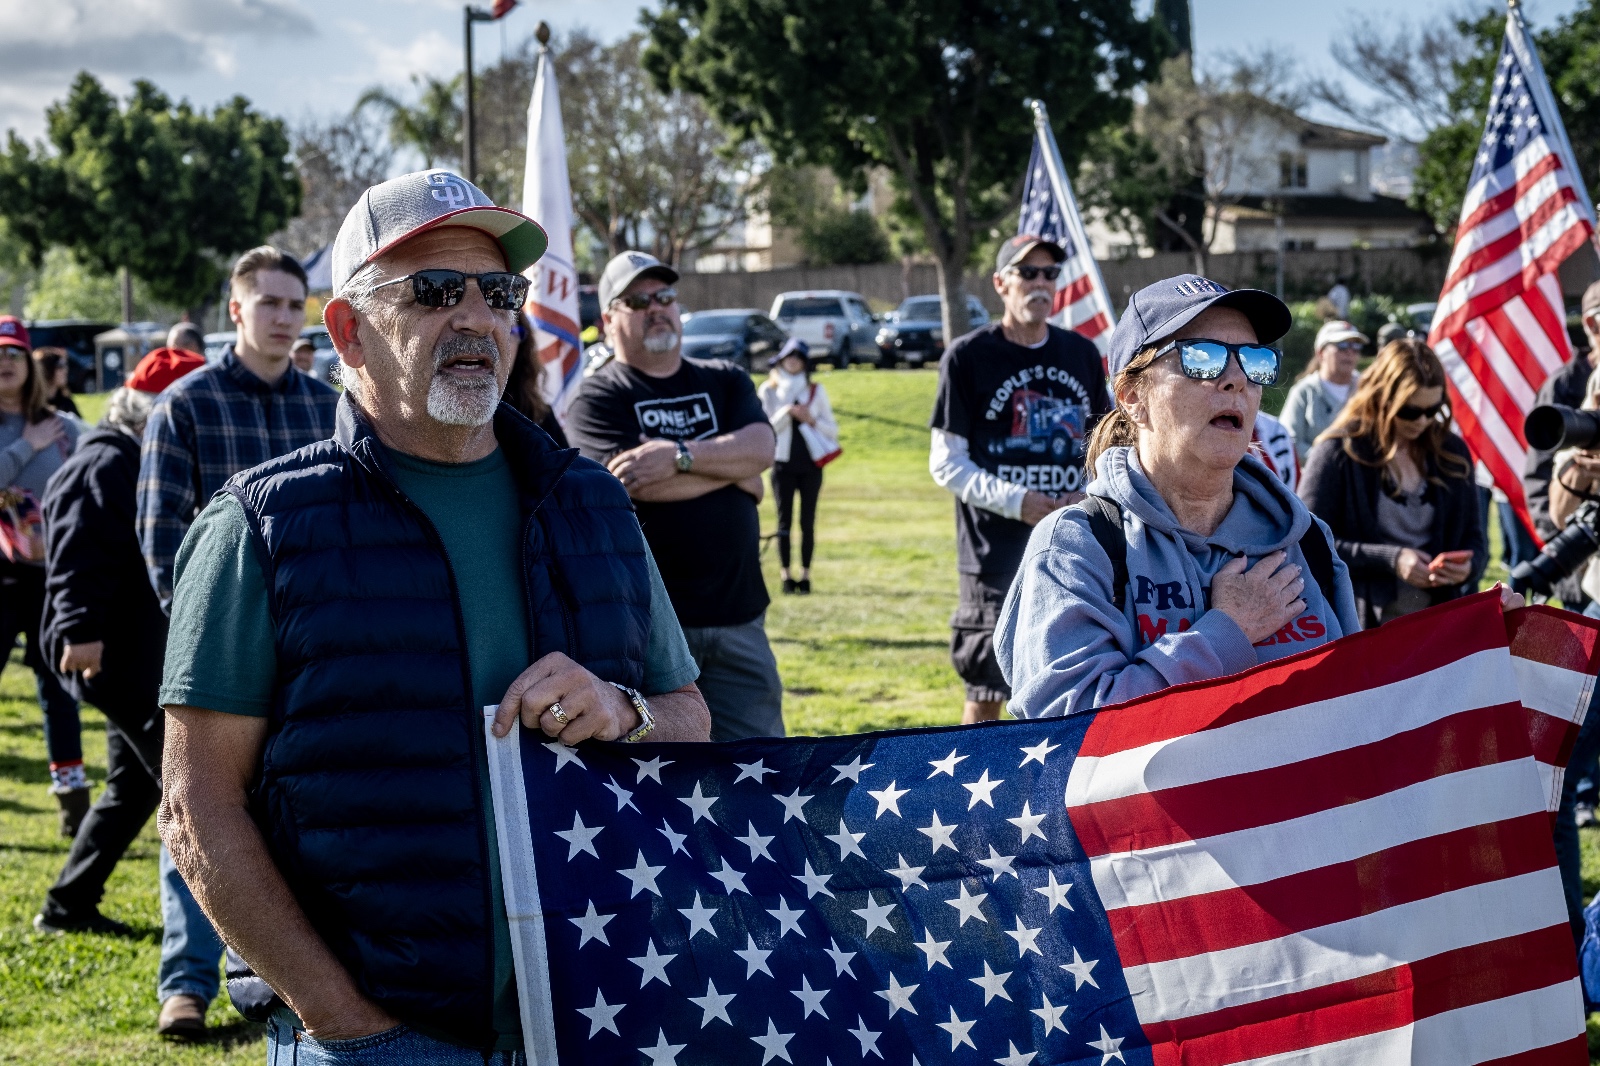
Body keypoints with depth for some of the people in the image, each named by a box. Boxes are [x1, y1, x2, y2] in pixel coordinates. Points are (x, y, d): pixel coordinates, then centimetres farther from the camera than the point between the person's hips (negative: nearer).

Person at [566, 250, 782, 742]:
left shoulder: (726, 382, 14)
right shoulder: (598, 399, -1)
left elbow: (761, 448, -5)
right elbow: (635, 483, -17)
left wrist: (679, 455, -17)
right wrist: (731, 468, -5)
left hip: (738, 616, 4)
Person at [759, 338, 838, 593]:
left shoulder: (816, 391, 8)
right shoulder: (768, 390, 5)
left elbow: (833, 429, 7)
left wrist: (812, 420, -10)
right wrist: (787, 412, -14)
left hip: (810, 464, 1)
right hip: (783, 464, -1)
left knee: (808, 521, -1)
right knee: (785, 521, 0)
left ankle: (805, 575, 3)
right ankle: (785, 575, 3)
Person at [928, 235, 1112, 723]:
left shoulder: (1081, 354, 11)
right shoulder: (968, 356, -4)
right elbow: (946, 464, -5)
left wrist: (1091, 496, -3)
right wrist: (1016, 501, -18)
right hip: (996, 554, -4)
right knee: (987, 689, 0)